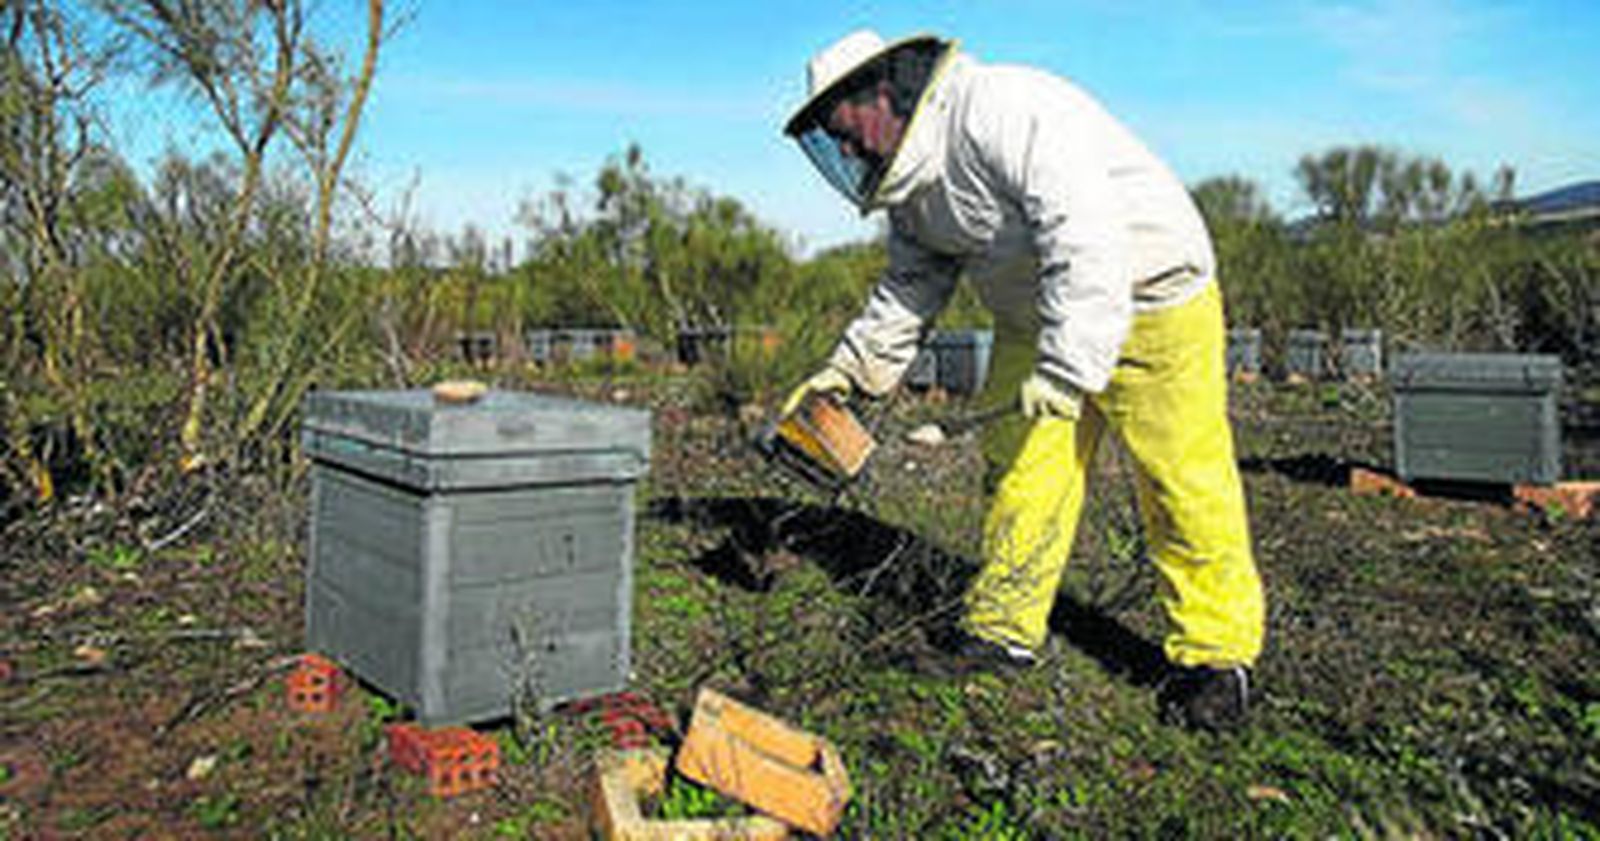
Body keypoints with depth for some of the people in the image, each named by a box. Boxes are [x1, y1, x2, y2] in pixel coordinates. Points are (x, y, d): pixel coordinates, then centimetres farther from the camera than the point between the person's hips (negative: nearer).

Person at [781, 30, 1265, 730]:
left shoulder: (1003, 112, -26)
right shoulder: (910, 182, 5)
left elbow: (1086, 239, -34)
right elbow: (910, 288, 13)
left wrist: (1065, 365, -39)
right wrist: (852, 367, 2)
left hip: (1147, 298, -8)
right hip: (1032, 319, 8)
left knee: (1182, 483, -3)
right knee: (1018, 468, 5)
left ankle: (1217, 653, 11)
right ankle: (1003, 630, 17)